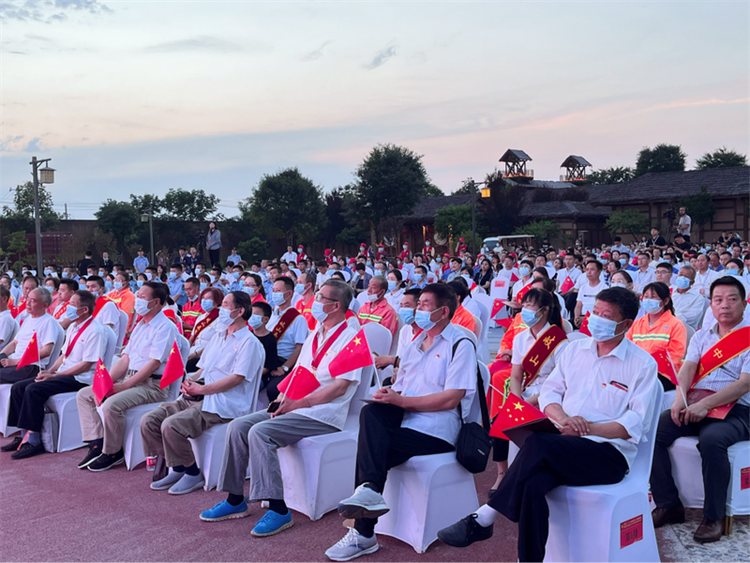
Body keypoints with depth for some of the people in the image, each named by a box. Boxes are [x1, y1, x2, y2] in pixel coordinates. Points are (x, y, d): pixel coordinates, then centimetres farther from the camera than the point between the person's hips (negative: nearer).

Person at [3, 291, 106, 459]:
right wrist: (50, 371, 1)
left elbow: (86, 365, -18)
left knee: (34, 390, -26)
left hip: (80, 379, -9)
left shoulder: (95, 331, -15)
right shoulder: (73, 327, 15)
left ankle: (33, 440, -19)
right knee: (18, 387, -2)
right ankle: (25, 434, 2)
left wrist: (55, 375, -16)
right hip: (63, 374, 9)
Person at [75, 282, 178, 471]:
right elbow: (125, 358, 14)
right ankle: (97, 443, 2)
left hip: (152, 384, -10)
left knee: (111, 404, -30)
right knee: (84, 395, 5)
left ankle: (112, 453, -8)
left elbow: (154, 363, -20)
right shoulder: (140, 325, 17)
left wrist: (125, 386, -21)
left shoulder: (165, 327, -12)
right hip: (130, 380, 10)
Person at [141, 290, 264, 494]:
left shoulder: (249, 342, -6)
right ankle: (176, 468, 7)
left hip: (223, 405, -9)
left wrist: (201, 389, -17)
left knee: (171, 425, -27)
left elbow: (237, 378, -15)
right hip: (198, 399, 9)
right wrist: (190, 381, 1)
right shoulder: (218, 336, 22)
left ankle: (193, 474, -7)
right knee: (149, 421, -5)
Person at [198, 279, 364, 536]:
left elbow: (340, 387, -17)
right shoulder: (314, 335, 18)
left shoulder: (351, 339, -9)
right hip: (294, 408, 9)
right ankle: (235, 499, 5)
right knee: (238, 426, -4)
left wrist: (297, 404, -18)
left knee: (260, 432, -26)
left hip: (322, 415, -8)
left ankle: (278, 510, -20)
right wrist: (283, 398, 0)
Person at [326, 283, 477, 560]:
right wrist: (387, 393, -8)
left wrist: (400, 400, -16)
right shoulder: (415, 343, 20)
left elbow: (451, 399, -16)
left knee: (370, 447, -24)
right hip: (405, 418, 6)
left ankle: (364, 534, -18)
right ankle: (368, 490, -36)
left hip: (436, 430, -6)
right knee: (371, 412, -26)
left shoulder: (461, 345, -5)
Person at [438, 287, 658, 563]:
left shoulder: (643, 364, 0)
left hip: (610, 452, -4)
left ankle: (482, 519, -23)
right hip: (563, 447, 4)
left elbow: (635, 424, -7)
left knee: (539, 442, -33)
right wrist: (563, 417, -12)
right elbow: (549, 391, 11)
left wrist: (590, 428, -20)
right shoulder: (575, 349, 15)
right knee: (532, 485, -33)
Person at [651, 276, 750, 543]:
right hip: (694, 406, 5)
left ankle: (714, 517, -17)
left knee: (711, 439, -35)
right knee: (653, 430, -18)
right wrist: (680, 398, -18)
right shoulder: (701, 336, 17)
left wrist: (705, 405, -23)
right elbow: (688, 368, 3)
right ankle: (669, 505, -6)